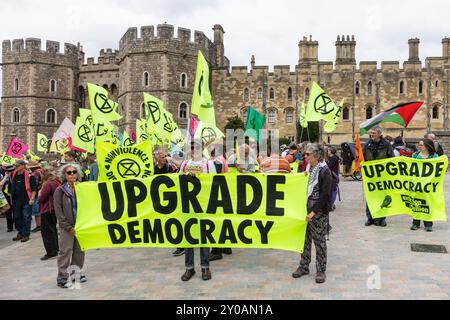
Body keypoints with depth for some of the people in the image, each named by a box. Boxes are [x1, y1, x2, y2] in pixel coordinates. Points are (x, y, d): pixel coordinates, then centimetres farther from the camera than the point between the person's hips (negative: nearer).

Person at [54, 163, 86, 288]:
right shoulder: (60, 190, -4)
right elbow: (58, 211, -7)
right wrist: (68, 227, -12)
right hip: (66, 227, -4)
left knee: (79, 251, 11)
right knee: (65, 251, -2)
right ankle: (62, 278, 8)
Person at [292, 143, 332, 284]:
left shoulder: (324, 171, -12)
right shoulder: (308, 168, 9)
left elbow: (325, 195, -15)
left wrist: (314, 212, -17)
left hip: (319, 212, -7)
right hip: (306, 209, 7)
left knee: (319, 241, 3)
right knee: (305, 239, 13)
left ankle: (321, 270, 15)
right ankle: (304, 267, 25)